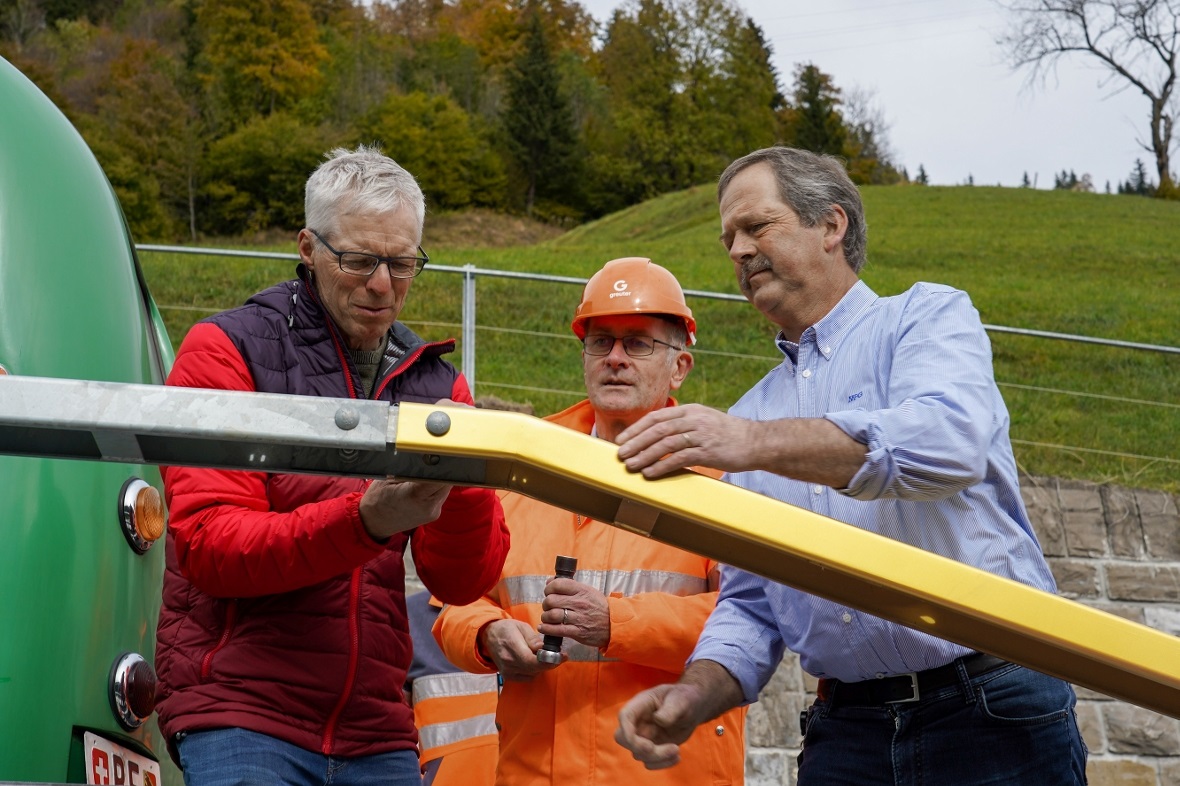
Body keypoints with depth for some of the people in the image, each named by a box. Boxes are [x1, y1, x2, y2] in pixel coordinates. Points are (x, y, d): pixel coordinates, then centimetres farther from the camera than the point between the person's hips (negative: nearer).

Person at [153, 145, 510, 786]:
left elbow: (463, 582, 5)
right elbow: (208, 546, -12)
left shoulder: (435, 382, 11)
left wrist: (467, 482, -15)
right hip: (239, 717, -4)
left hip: (376, 733, 4)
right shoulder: (228, 350, -1)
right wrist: (365, 520, -25)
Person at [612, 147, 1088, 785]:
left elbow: (948, 441, -22)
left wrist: (757, 442, -29)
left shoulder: (927, 318, 1)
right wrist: (696, 694, -7)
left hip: (991, 715, -5)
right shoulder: (752, 414, 17)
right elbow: (749, 603, 14)